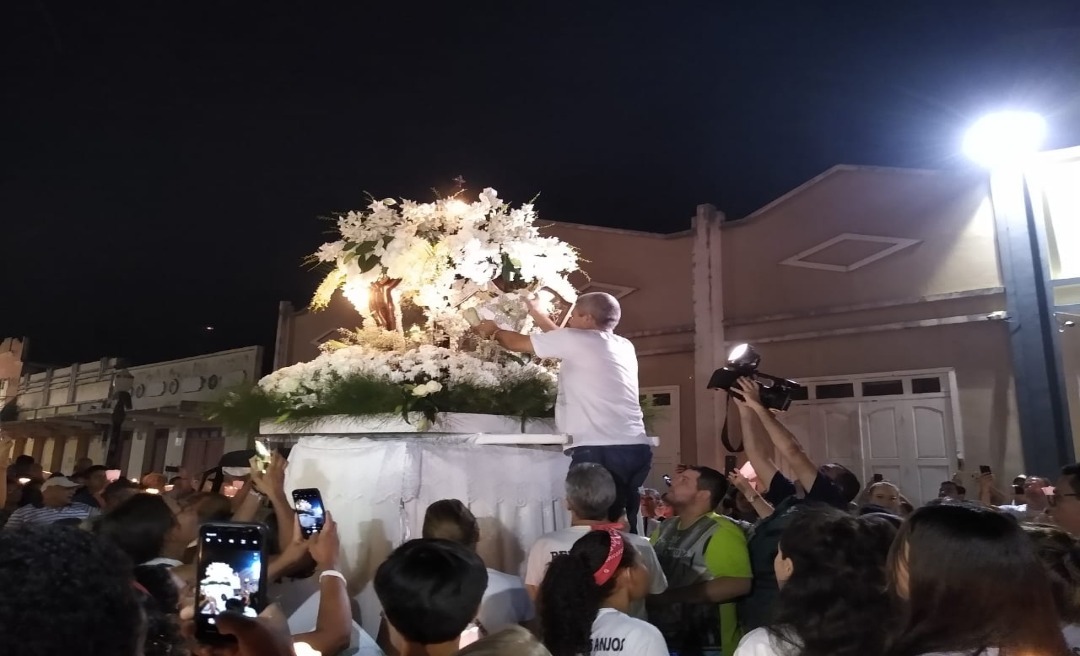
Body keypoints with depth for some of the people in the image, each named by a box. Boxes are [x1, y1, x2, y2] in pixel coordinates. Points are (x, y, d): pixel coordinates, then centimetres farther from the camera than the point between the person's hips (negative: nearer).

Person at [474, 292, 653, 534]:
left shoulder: (576, 339, -1)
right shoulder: (624, 347, 19)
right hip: (636, 447, 8)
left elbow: (519, 343, 11)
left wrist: (493, 331, 30)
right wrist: (537, 314, 41)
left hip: (601, 449, -8)